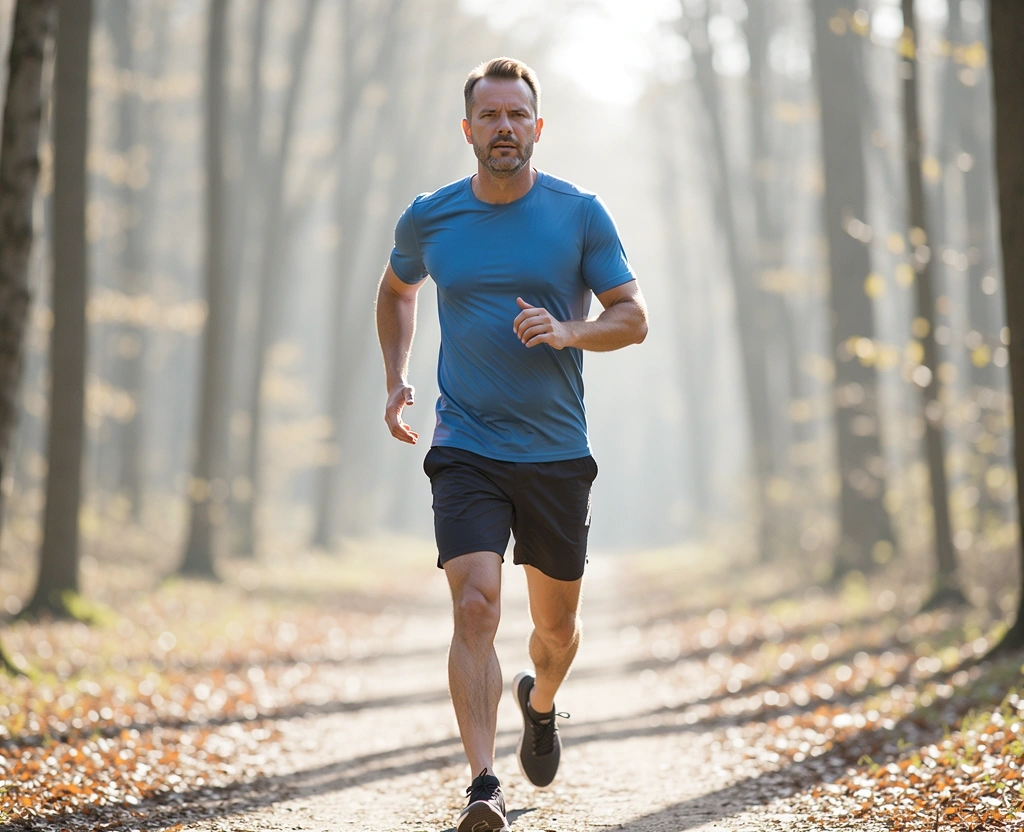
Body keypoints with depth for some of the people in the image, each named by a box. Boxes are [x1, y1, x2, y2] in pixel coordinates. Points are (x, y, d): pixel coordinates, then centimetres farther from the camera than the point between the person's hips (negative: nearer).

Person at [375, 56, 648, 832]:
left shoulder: (580, 213, -2)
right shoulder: (428, 218, 2)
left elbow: (634, 316, 0)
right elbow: (397, 289, 23)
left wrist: (568, 332, -19)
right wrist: (396, 377, 12)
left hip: (558, 452, 1)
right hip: (466, 448, -1)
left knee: (557, 623, 13)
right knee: (475, 606, -18)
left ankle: (540, 701, 48)